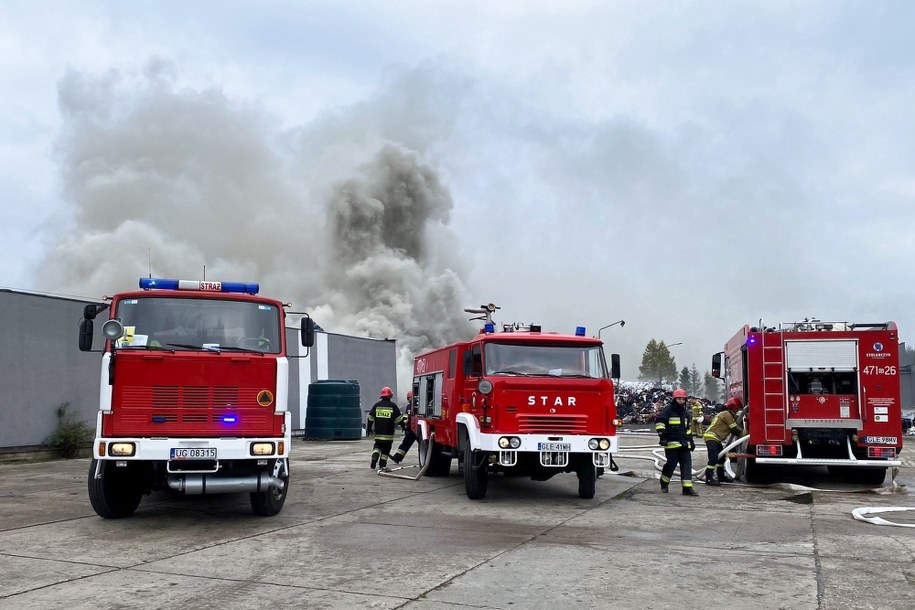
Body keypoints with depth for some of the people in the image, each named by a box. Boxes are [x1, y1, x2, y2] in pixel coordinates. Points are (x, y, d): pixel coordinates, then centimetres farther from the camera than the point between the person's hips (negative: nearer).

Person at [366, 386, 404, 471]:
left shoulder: (376, 405, 3)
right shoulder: (393, 406, -3)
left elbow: (370, 418, 5)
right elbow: (398, 419, -2)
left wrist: (368, 428, 14)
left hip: (378, 432, 2)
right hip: (388, 433, -2)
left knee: (377, 445, 18)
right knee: (386, 448, 8)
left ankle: (374, 457, -7)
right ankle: (382, 465, 9)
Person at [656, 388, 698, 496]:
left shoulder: (686, 412, 19)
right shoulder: (667, 410, -3)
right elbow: (660, 423, -9)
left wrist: (691, 440, 26)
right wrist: (662, 435, -18)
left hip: (684, 444, 7)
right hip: (671, 443, -6)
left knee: (687, 464, -2)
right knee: (671, 463, -5)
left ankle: (687, 487, -3)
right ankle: (664, 483, 18)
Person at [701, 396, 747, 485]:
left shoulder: (727, 414, 21)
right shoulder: (727, 414, -12)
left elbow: (733, 429, 22)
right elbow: (734, 429, -11)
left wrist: (743, 433, 13)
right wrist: (746, 433, -1)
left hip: (716, 439, 11)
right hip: (711, 437, -11)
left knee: (721, 457, 17)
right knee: (713, 458, -16)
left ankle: (721, 476, 27)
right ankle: (709, 478, -18)